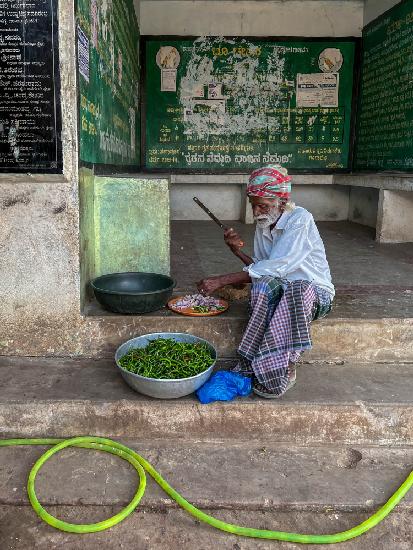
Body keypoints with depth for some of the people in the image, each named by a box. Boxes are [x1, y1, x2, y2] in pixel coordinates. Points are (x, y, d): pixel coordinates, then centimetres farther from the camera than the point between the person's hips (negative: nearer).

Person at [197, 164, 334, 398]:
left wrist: (222, 280, -27)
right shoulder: (263, 226, 4)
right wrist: (238, 250, -12)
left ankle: (285, 369, -28)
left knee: (298, 290, -38)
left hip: (315, 290, -4)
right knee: (264, 284, -30)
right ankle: (254, 362, -27)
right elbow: (260, 269, 5)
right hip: (279, 288, 5)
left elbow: (274, 268, -26)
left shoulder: (300, 220, -18)